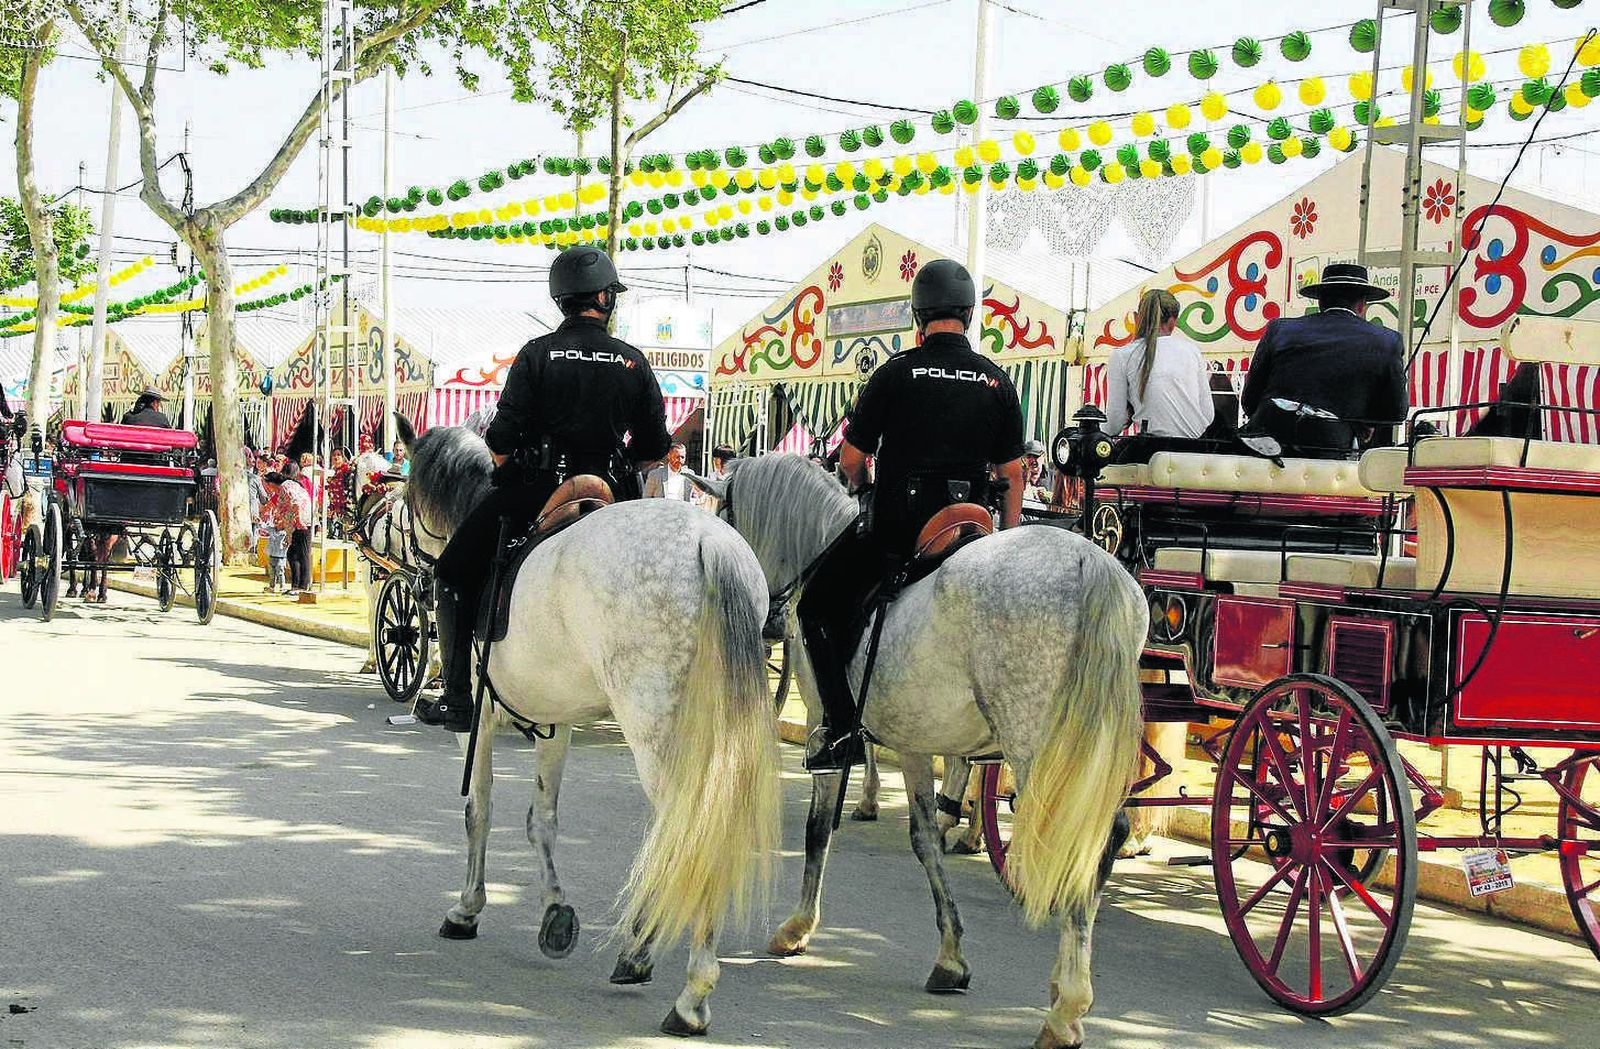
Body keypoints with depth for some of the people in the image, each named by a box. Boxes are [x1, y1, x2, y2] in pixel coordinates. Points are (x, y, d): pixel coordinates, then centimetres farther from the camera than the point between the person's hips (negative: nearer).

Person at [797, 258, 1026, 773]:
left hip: (893, 525, -3)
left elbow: (851, 459, -1)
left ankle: (842, 729, 1)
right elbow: (1012, 473, 6)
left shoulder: (895, 373, -4)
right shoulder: (997, 381, 4)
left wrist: (860, 486, 21)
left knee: (817, 609, 13)